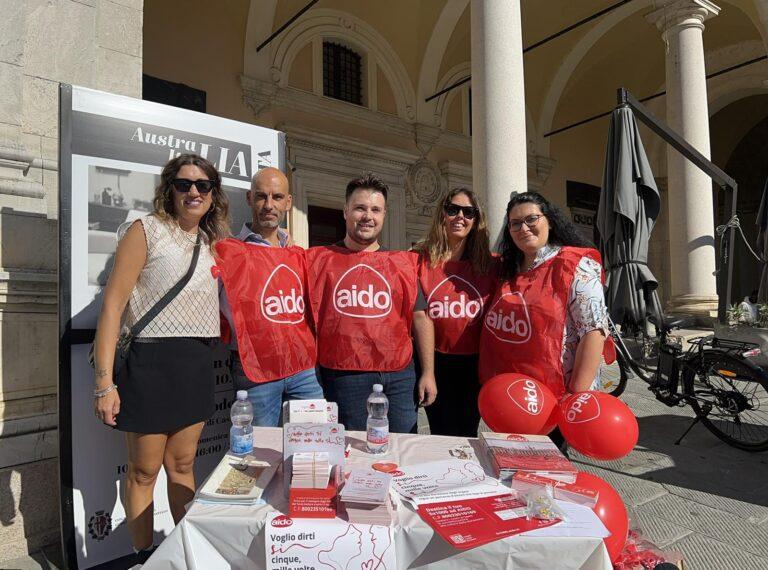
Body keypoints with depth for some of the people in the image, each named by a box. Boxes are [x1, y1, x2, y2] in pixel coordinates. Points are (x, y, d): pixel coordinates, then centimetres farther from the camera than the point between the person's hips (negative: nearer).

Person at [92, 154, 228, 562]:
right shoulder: (147, 230, -6)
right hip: (152, 361, -5)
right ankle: (144, 557, 26)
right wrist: (104, 381, -16)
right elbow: (113, 303, -11)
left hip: (198, 364, 5)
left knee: (182, 464, 17)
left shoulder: (212, 242, 12)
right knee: (144, 470, 8)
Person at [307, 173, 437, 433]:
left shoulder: (403, 263, 10)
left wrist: (428, 373, 5)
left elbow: (420, 317, 10)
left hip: (399, 376, 2)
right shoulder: (319, 260, 4)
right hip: (342, 377, -2)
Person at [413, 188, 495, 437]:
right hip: (436, 362, -2)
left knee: (468, 434, 14)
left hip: (474, 363, 2)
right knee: (444, 436, 7)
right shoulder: (421, 259, -4)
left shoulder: (488, 265, 3)